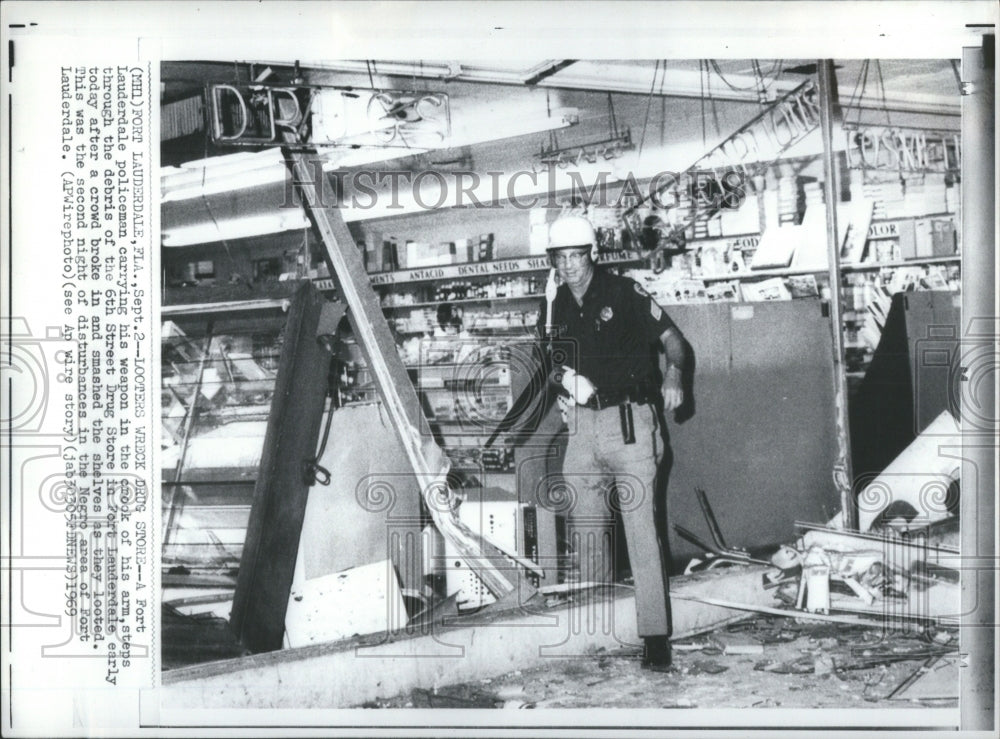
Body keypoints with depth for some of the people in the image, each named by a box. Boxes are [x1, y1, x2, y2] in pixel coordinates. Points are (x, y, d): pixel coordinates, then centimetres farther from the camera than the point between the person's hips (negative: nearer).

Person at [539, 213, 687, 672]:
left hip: (630, 422, -5)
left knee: (641, 528, -8)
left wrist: (673, 376, -16)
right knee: (584, 527, 9)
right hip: (583, 425, 5)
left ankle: (655, 636, -3)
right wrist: (562, 378, 1)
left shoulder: (625, 294, -3)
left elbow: (671, 337, 1)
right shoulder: (555, 310, 11)